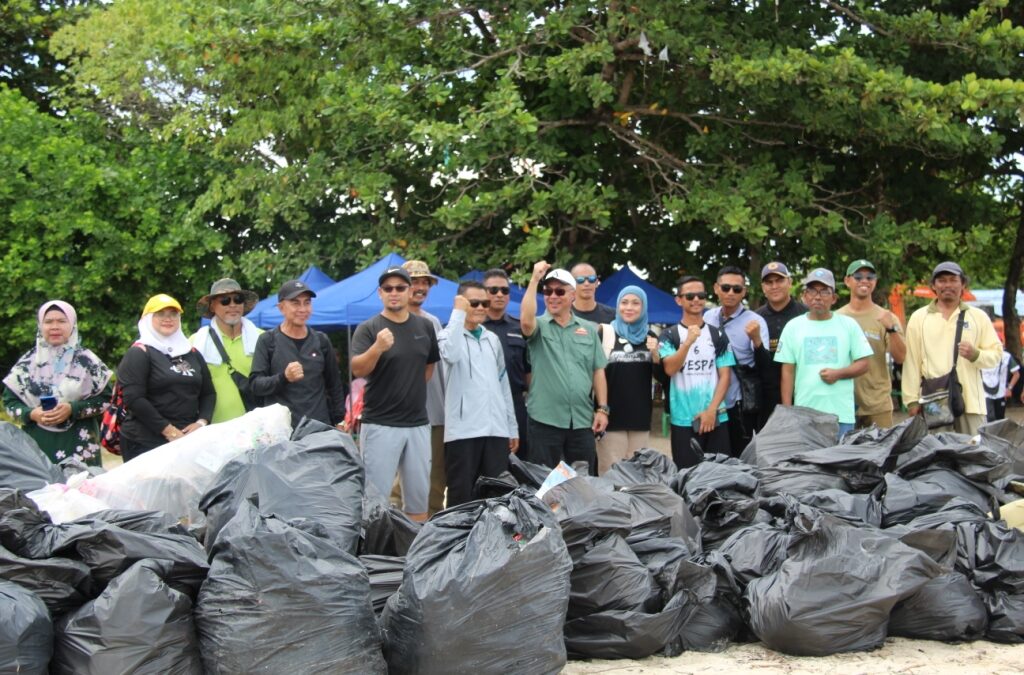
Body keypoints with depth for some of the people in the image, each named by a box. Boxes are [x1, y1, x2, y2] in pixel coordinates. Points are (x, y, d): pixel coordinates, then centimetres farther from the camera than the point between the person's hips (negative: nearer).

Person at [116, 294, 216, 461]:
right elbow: (133, 398, -12)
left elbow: (208, 392, 17)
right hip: (146, 443, -5)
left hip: (188, 439, 5)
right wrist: (168, 429, -15)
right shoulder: (139, 353, -1)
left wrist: (201, 422, -2)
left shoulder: (192, 353, 18)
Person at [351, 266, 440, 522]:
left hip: (418, 424, 4)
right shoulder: (368, 329, -5)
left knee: (419, 497, 11)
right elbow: (357, 369, -18)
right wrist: (377, 348, -35)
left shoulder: (425, 327, 8)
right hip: (380, 425, -4)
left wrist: (412, 392, 13)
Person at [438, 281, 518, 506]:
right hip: (463, 430, -5)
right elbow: (451, 354, -25)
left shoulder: (492, 339, 17)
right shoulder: (449, 335, 0)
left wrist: (512, 426, 17)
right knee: (462, 495, -3)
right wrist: (458, 312, -15)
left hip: (496, 430, 5)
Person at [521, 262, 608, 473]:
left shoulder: (589, 329, 10)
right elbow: (526, 320, -23)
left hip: (582, 420, 3)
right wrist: (534, 279, -19)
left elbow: (598, 372, 10)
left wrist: (602, 409, 3)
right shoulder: (540, 326, 2)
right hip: (545, 420, -3)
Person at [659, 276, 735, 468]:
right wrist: (688, 342, -26)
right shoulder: (670, 335, 3)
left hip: (716, 418, 2)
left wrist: (711, 410, -8)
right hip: (683, 420, -2)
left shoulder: (718, 336, 8)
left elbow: (724, 376, 4)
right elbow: (670, 369, -12)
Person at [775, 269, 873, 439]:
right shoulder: (793, 327, 9)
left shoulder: (848, 325, 8)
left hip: (841, 413, 0)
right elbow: (788, 372, 7)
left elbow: (863, 364, 6)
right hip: (804, 413, 0)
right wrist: (787, 411, 2)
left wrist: (838, 374, -12)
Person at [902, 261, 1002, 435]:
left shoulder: (979, 317, 10)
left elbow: (996, 354, 9)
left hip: (971, 401, 1)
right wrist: (912, 400, 1)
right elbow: (912, 362, 6)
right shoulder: (919, 318, 9)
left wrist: (975, 355, -13)